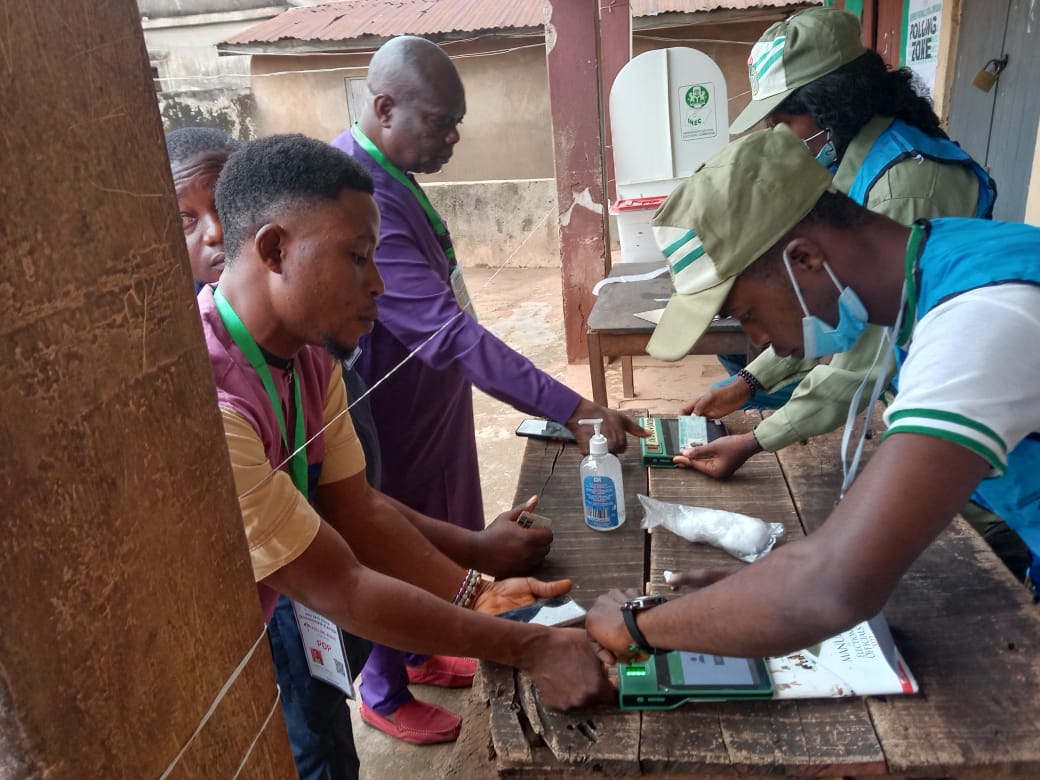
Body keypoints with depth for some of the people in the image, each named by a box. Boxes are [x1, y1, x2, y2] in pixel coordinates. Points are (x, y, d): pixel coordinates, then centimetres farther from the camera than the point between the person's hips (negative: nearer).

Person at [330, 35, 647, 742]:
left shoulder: (382, 172, 1)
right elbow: (453, 335, -36)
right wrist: (574, 408, -36)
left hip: (425, 405, 9)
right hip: (393, 421, -9)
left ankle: (419, 653, 49)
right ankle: (385, 694, 38)